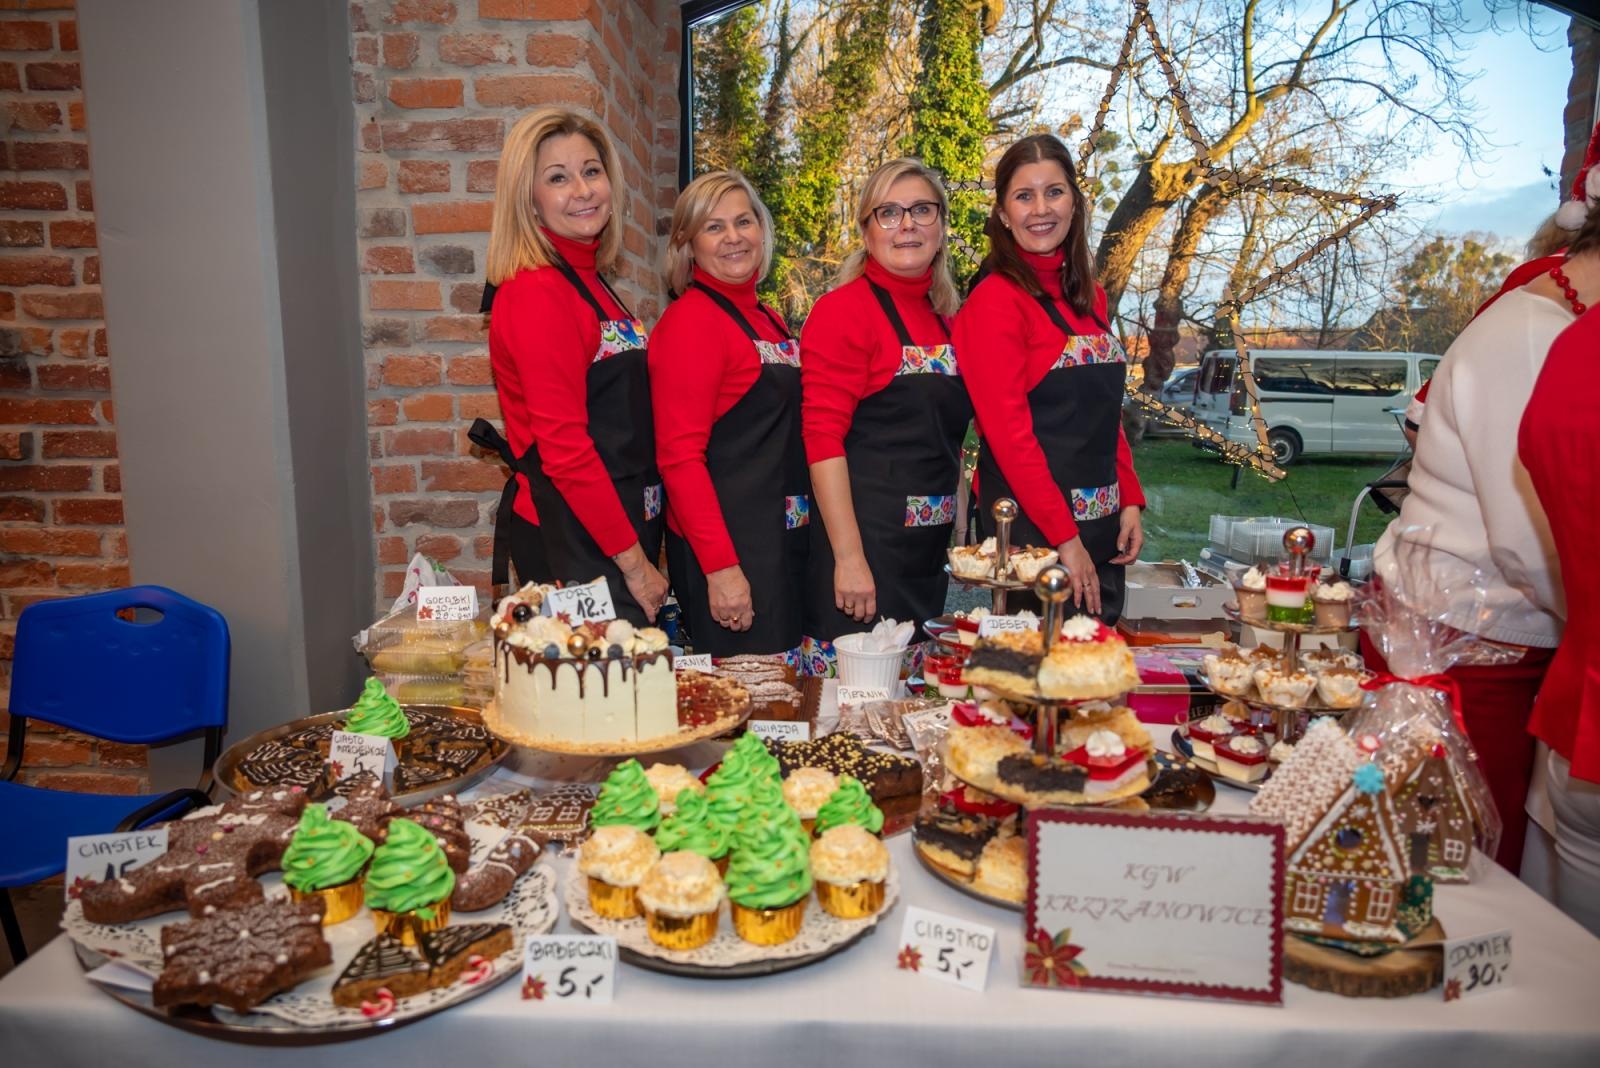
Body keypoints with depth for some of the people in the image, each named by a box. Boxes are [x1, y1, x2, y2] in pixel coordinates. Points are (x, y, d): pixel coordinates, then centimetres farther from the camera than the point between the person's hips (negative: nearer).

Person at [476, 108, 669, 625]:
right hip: (569, 539, -9)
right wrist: (633, 561, -16)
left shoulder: (589, 282, 13)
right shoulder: (537, 292, -15)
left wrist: (641, 548, 13)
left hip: (618, 529, 9)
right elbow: (564, 448, -20)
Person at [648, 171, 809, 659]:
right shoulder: (690, 319, -11)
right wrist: (720, 566, -22)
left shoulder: (769, 320, 14)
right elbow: (679, 454, -17)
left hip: (786, 539, 9)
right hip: (727, 548, -8)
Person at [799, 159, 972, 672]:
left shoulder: (945, 317, 13)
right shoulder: (844, 311, -9)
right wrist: (848, 557, -21)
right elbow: (822, 437, -16)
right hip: (865, 537, -7)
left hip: (931, 551, 8)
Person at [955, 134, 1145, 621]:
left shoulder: (1089, 297, 12)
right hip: (1031, 526, -7)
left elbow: (1107, 414, 16)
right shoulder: (995, 299, -11)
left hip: (1101, 524, 8)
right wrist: (1065, 537, -18)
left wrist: (1130, 502, 5)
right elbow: (1007, 431, -17)